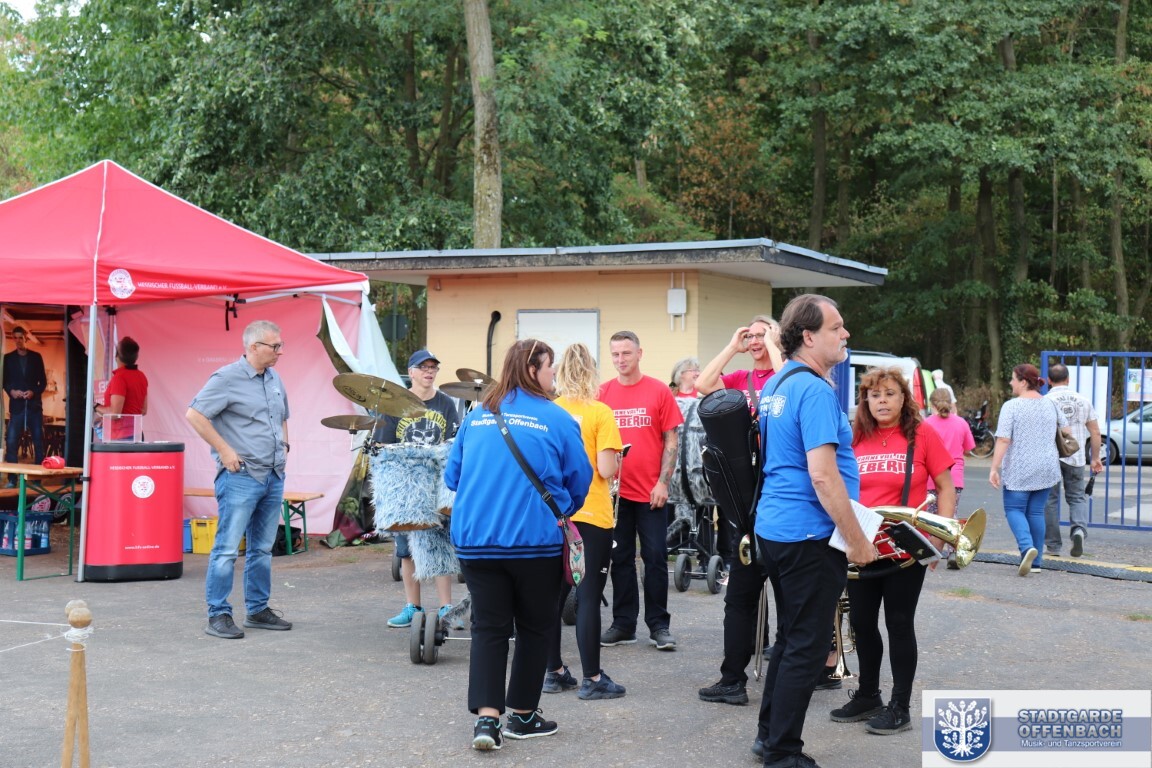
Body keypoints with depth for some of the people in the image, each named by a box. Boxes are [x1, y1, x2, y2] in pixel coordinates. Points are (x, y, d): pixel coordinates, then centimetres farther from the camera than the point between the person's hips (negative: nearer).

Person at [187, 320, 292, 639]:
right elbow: (194, 415, -14)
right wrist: (225, 450, -16)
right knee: (228, 548, -6)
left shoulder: (275, 379, 14)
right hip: (241, 476, -8)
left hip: (274, 476, 8)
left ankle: (258, 610, 21)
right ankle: (218, 616, -3)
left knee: (262, 548, 13)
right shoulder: (227, 378, -9)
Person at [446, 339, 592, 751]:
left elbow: (452, 474, 13)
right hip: (536, 541, -3)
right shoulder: (556, 419, -5)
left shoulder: (477, 415, 7)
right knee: (534, 627, 13)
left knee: (488, 627, 8)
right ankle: (522, 715, 21)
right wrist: (561, 512, 22)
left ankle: (486, 716, -6)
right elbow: (579, 481, 1)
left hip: (475, 539, 3)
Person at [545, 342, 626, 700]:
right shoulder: (600, 413, -10)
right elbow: (606, 470, -14)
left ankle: (554, 672, 20)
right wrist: (618, 461, 7)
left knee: (554, 594, 13)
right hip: (591, 517, -4)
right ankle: (592, 679, 4)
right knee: (588, 598, 0)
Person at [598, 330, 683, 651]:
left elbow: (671, 440, -1)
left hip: (651, 491, -2)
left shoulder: (659, 392, -2)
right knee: (620, 558, 9)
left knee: (655, 557, 2)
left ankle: (659, 625, 11)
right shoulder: (602, 393, 3)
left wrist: (663, 482, -7)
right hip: (614, 490, 2)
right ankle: (623, 624, 18)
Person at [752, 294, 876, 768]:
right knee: (806, 648, -1)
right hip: (809, 534, -10)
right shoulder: (815, 391, -18)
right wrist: (857, 540, -18)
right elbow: (823, 475, -23)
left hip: (773, 528, 10)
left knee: (790, 637, 19)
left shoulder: (776, 385, 12)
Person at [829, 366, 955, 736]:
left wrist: (940, 538, -11)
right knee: (862, 623, 12)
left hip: (906, 550, -4)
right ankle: (867, 696, 29)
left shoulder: (922, 435, -5)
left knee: (899, 624, 4)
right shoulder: (855, 439, 4)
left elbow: (946, 490, -2)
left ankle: (900, 706, 15)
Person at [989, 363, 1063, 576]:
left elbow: (1003, 440, -17)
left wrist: (994, 468, -16)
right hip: (1046, 470, 5)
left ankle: (1027, 546, -19)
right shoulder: (1050, 405, 7)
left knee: (1014, 509, 5)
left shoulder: (1011, 406, -11)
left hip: (1019, 471, -5)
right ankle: (1036, 562, 12)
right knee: (1036, 511, 11)